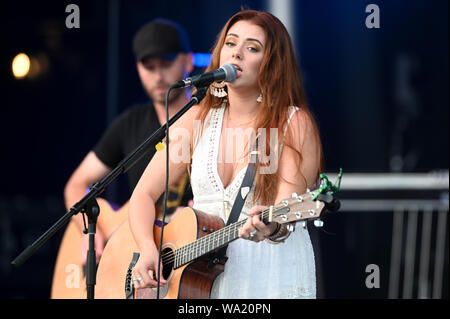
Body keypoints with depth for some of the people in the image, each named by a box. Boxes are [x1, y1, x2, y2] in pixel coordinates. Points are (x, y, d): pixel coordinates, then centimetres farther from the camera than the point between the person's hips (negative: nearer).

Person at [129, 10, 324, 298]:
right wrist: (148, 250, -9)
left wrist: (272, 228, -35)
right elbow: (144, 194, 8)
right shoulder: (198, 120, 10)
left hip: (272, 278, -4)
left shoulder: (295, 123, -2)